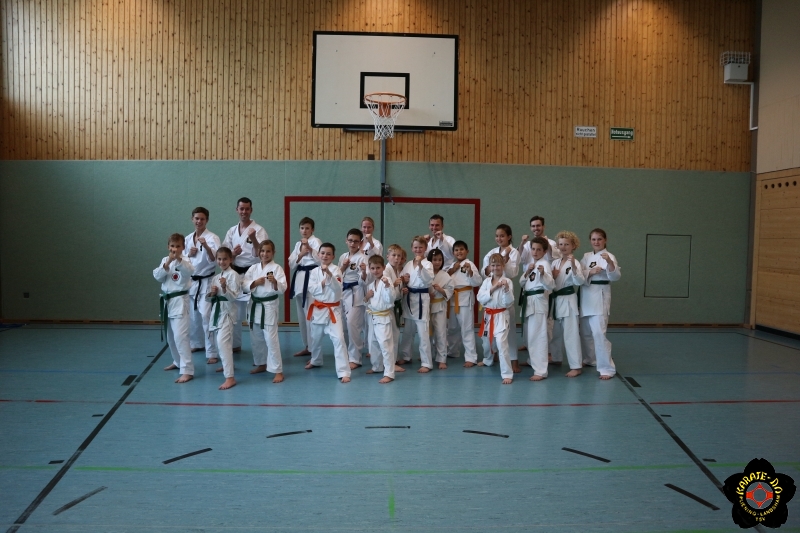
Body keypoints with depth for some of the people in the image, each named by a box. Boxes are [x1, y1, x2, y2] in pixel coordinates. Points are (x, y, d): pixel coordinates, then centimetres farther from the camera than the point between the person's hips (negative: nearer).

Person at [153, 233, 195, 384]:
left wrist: (179, 259, -45)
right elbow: (157, 276, -4)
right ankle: (178, 361, 38)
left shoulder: (185, 260, -9)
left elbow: (191, 271, -30)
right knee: (170, 335, 18)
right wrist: (167, 264, -19)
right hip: (167, 300, 7)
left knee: (180, 335, -16)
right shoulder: (165, 260, 9)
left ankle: (187, 371, -15)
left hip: (180, 301, -7)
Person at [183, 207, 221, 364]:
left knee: (206, 316, -14)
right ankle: (197, 343, 37)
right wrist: (189, 254, -7)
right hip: (191, 281, 6)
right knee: (192, 315, 15)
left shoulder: (212, 237, -9)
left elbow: (215, 260, -22)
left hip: (206, 281, -6)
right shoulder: (188, 238, 9)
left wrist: (206, 246, -38)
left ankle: (212, 353, -10)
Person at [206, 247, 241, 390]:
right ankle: (226, 365, 44)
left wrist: (224, 287, -31)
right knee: (218, 341, 19)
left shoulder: (233, 274, -10)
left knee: (223, 342, -19)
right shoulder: (216, 277, 13)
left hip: (228, 311, -8)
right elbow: (208, 297, 16)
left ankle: (230, 377, -20)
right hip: (217, 310, 8)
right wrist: (211, 293, -6)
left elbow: (234, 296, -16)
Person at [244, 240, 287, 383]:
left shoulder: (277, 268, -7)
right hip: (254, 305, 6)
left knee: (271, 339, -9)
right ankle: (261, 364, 34)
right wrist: (255, 282, -16)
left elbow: (282, 289, -13)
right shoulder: (253, 268, 7)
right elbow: (244, 285, 0)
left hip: (269, 306, -6)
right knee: (256, 339, 16)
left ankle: (278, 371, -4)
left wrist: (274, 282, -31)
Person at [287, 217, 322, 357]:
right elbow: (291, 265, 8)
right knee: (301, 315, 13)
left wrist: (310, 248, -26)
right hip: (299, 279, 8)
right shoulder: (298, 244, 16)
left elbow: (321, 260, -16)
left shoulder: (316, 241, -4)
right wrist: (300, 255, -9)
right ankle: (306, 346, 24)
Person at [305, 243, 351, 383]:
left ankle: (343, 372, -13)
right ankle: (315, 361, 49)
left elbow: (337, 288, -24)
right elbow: (311, 289, -7)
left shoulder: (336, 270, -10)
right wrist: (323, 283, -19)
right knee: (315, 338, 21)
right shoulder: (314, 271, 2)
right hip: (317, 309, 5)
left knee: (338, 339, -15)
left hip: (333, 309, -4)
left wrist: (329, 274, -36)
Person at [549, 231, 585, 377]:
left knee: (570, 334, -8)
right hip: (556, 300, 7)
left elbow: (580, 281, -24)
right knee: (556, 333, 19)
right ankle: (556, 358, 35)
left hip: (568, 300, -7)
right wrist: (551, 276, -9)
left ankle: (576, 366, -6)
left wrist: (573, 266, -39)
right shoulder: (555, 263, 9)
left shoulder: (575, 263, -10)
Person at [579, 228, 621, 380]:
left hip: (600, 296, -6)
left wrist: (610, 262, -35)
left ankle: (607, 368, -9)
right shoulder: (586, 256, 11)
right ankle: (590, 359, 36)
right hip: (586, 296, 7)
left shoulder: (609, 256, -6)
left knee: (599, 332, -15)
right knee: (586, 331, 16)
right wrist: (590, 272, -17)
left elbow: (615, 276, -18)